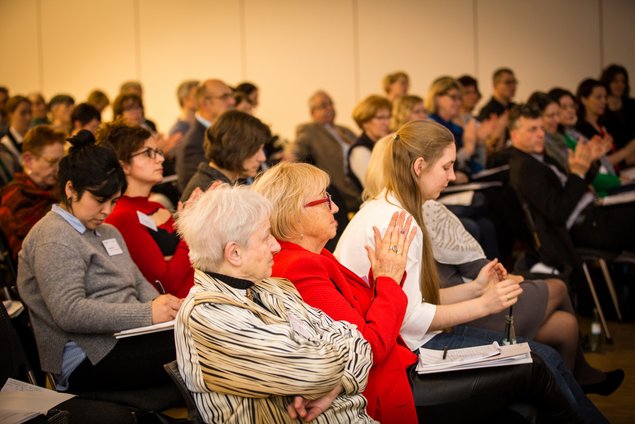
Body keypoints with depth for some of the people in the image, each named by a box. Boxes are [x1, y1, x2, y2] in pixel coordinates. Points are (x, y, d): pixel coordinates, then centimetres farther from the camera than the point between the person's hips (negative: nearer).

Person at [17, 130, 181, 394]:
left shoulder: (107, 232, 23)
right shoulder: (54, 239, -9)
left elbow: (138, 281, 27)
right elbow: (69, 313, -19)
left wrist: (157, 303, 1)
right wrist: (147, 313, -22)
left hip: (123, 337, 9)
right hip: (90, 360, -9)